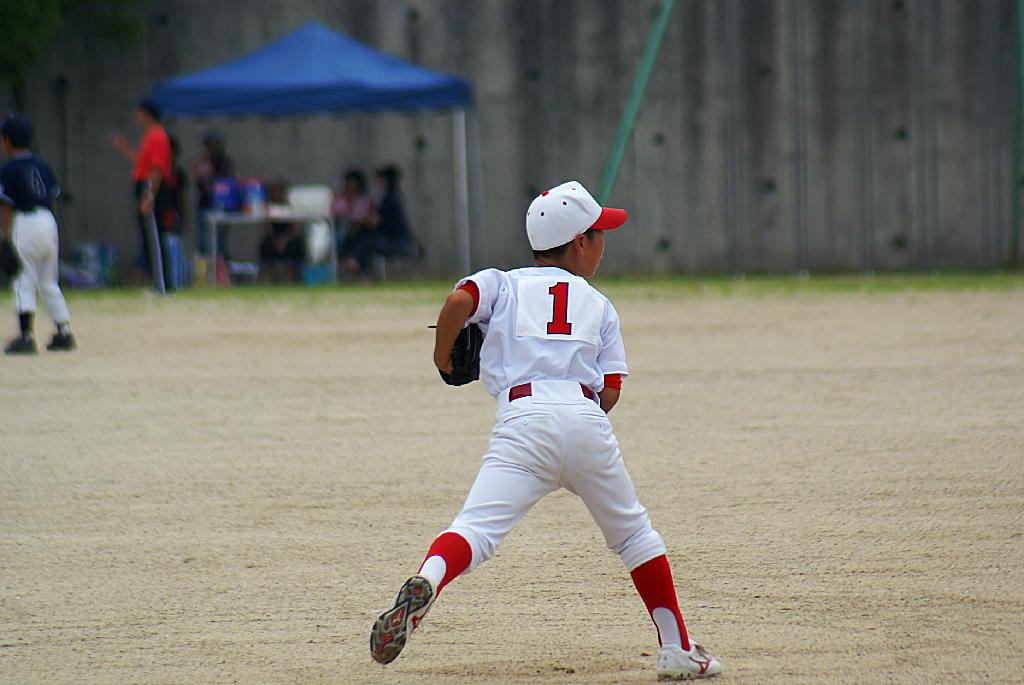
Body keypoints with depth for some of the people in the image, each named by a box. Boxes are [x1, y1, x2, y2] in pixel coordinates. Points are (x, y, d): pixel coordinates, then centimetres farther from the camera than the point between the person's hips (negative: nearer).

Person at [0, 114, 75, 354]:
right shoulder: (42, 165, 12)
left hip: (24, 224, -6)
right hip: (49, 223, 6)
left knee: (23, 283, -4)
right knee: (49, 283, 15)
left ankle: (26, 336, -9)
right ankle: (64, 332, 13)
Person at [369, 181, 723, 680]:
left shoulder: (504, 284, 20)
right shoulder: (599, 306, 24)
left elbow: (460, 300, -3)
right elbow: (609, 393, 13)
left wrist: (443, 356, 13)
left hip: (523, 419, -1)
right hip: (588, 421, 1)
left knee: (477, 529, -16)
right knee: (632, 531, 21)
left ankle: (424, 585, -47)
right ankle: (678, 650, 24)